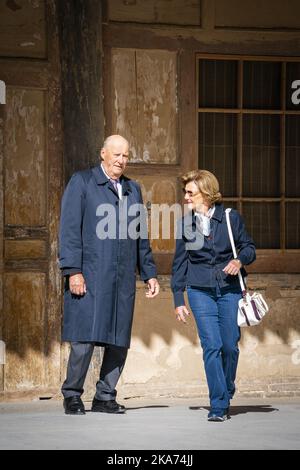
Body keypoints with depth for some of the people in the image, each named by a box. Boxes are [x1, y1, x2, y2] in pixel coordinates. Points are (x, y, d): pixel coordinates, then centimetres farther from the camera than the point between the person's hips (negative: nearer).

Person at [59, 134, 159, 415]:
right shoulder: (81, 182, 4)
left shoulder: (133, 189, 20)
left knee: (119, 341, 2)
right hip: (89, 276, -5)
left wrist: (149, 273, 18)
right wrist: (73, 271, -12)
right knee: (84, 339, -8)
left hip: (123, 280, 5)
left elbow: (141, 237, 24)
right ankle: (72, 396, 6)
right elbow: (69, 229, -3)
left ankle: (105, 397, 13)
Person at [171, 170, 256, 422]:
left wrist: (240, 260, -14)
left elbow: (249, 247, 9)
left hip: (229, 289, 0)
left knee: (230, 346, -1)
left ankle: (226, 394, 26)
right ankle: (219, 406, -5)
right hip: (200, 290, 0)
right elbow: (179, 263, 10)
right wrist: (178, 299, 8)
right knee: (211, 346, -9)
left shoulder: (231, 217, 1)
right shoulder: (185, 223, 5)